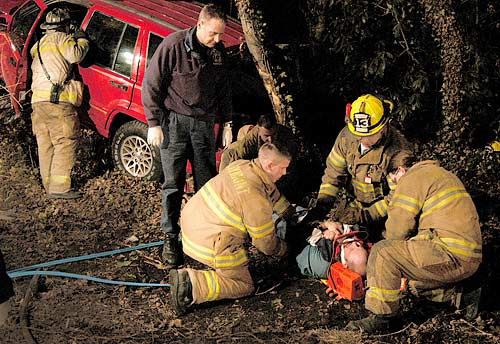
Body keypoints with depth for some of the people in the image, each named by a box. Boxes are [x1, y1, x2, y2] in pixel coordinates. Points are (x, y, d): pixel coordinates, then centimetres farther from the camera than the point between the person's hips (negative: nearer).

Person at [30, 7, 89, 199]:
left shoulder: (39, 44, 27)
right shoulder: (61, 38, -1)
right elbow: (75, 55, -17)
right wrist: (82, 40, 3)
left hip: (38, 100, 9)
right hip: (58, 100, -9)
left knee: (45, 144, 12)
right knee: (65, 143, -9)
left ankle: (49, 184, 17)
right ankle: (59, 187, -15)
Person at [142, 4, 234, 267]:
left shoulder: (218, 52, 5)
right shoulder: (174, 45, -12)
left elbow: (223, 89, 18)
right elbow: (151, 85, -9)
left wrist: (227, 122, 14)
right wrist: (154, 123, -11)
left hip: (204, 124, 5)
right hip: (174, 122, -5)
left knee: (207, 182, 8)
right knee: (173, 184, 0)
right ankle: (170, 239, 8)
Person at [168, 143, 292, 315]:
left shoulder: (241, 165, 3)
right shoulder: (257, 200, -22)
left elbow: (273, 193, 22)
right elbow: (266, 243, -9)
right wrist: (284, 250, 12)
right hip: (210, 244, -9)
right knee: (244, 286, 7)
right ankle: (190, 284, -11)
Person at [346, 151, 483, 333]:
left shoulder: (412, 179, -4)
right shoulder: (444, 175, 27)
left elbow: (397, 229, -8)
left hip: (453, 256, -10)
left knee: (382, 253, -15)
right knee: (414, 284, 28)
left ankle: (382, 317, -11)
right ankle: (463, 296, 18)